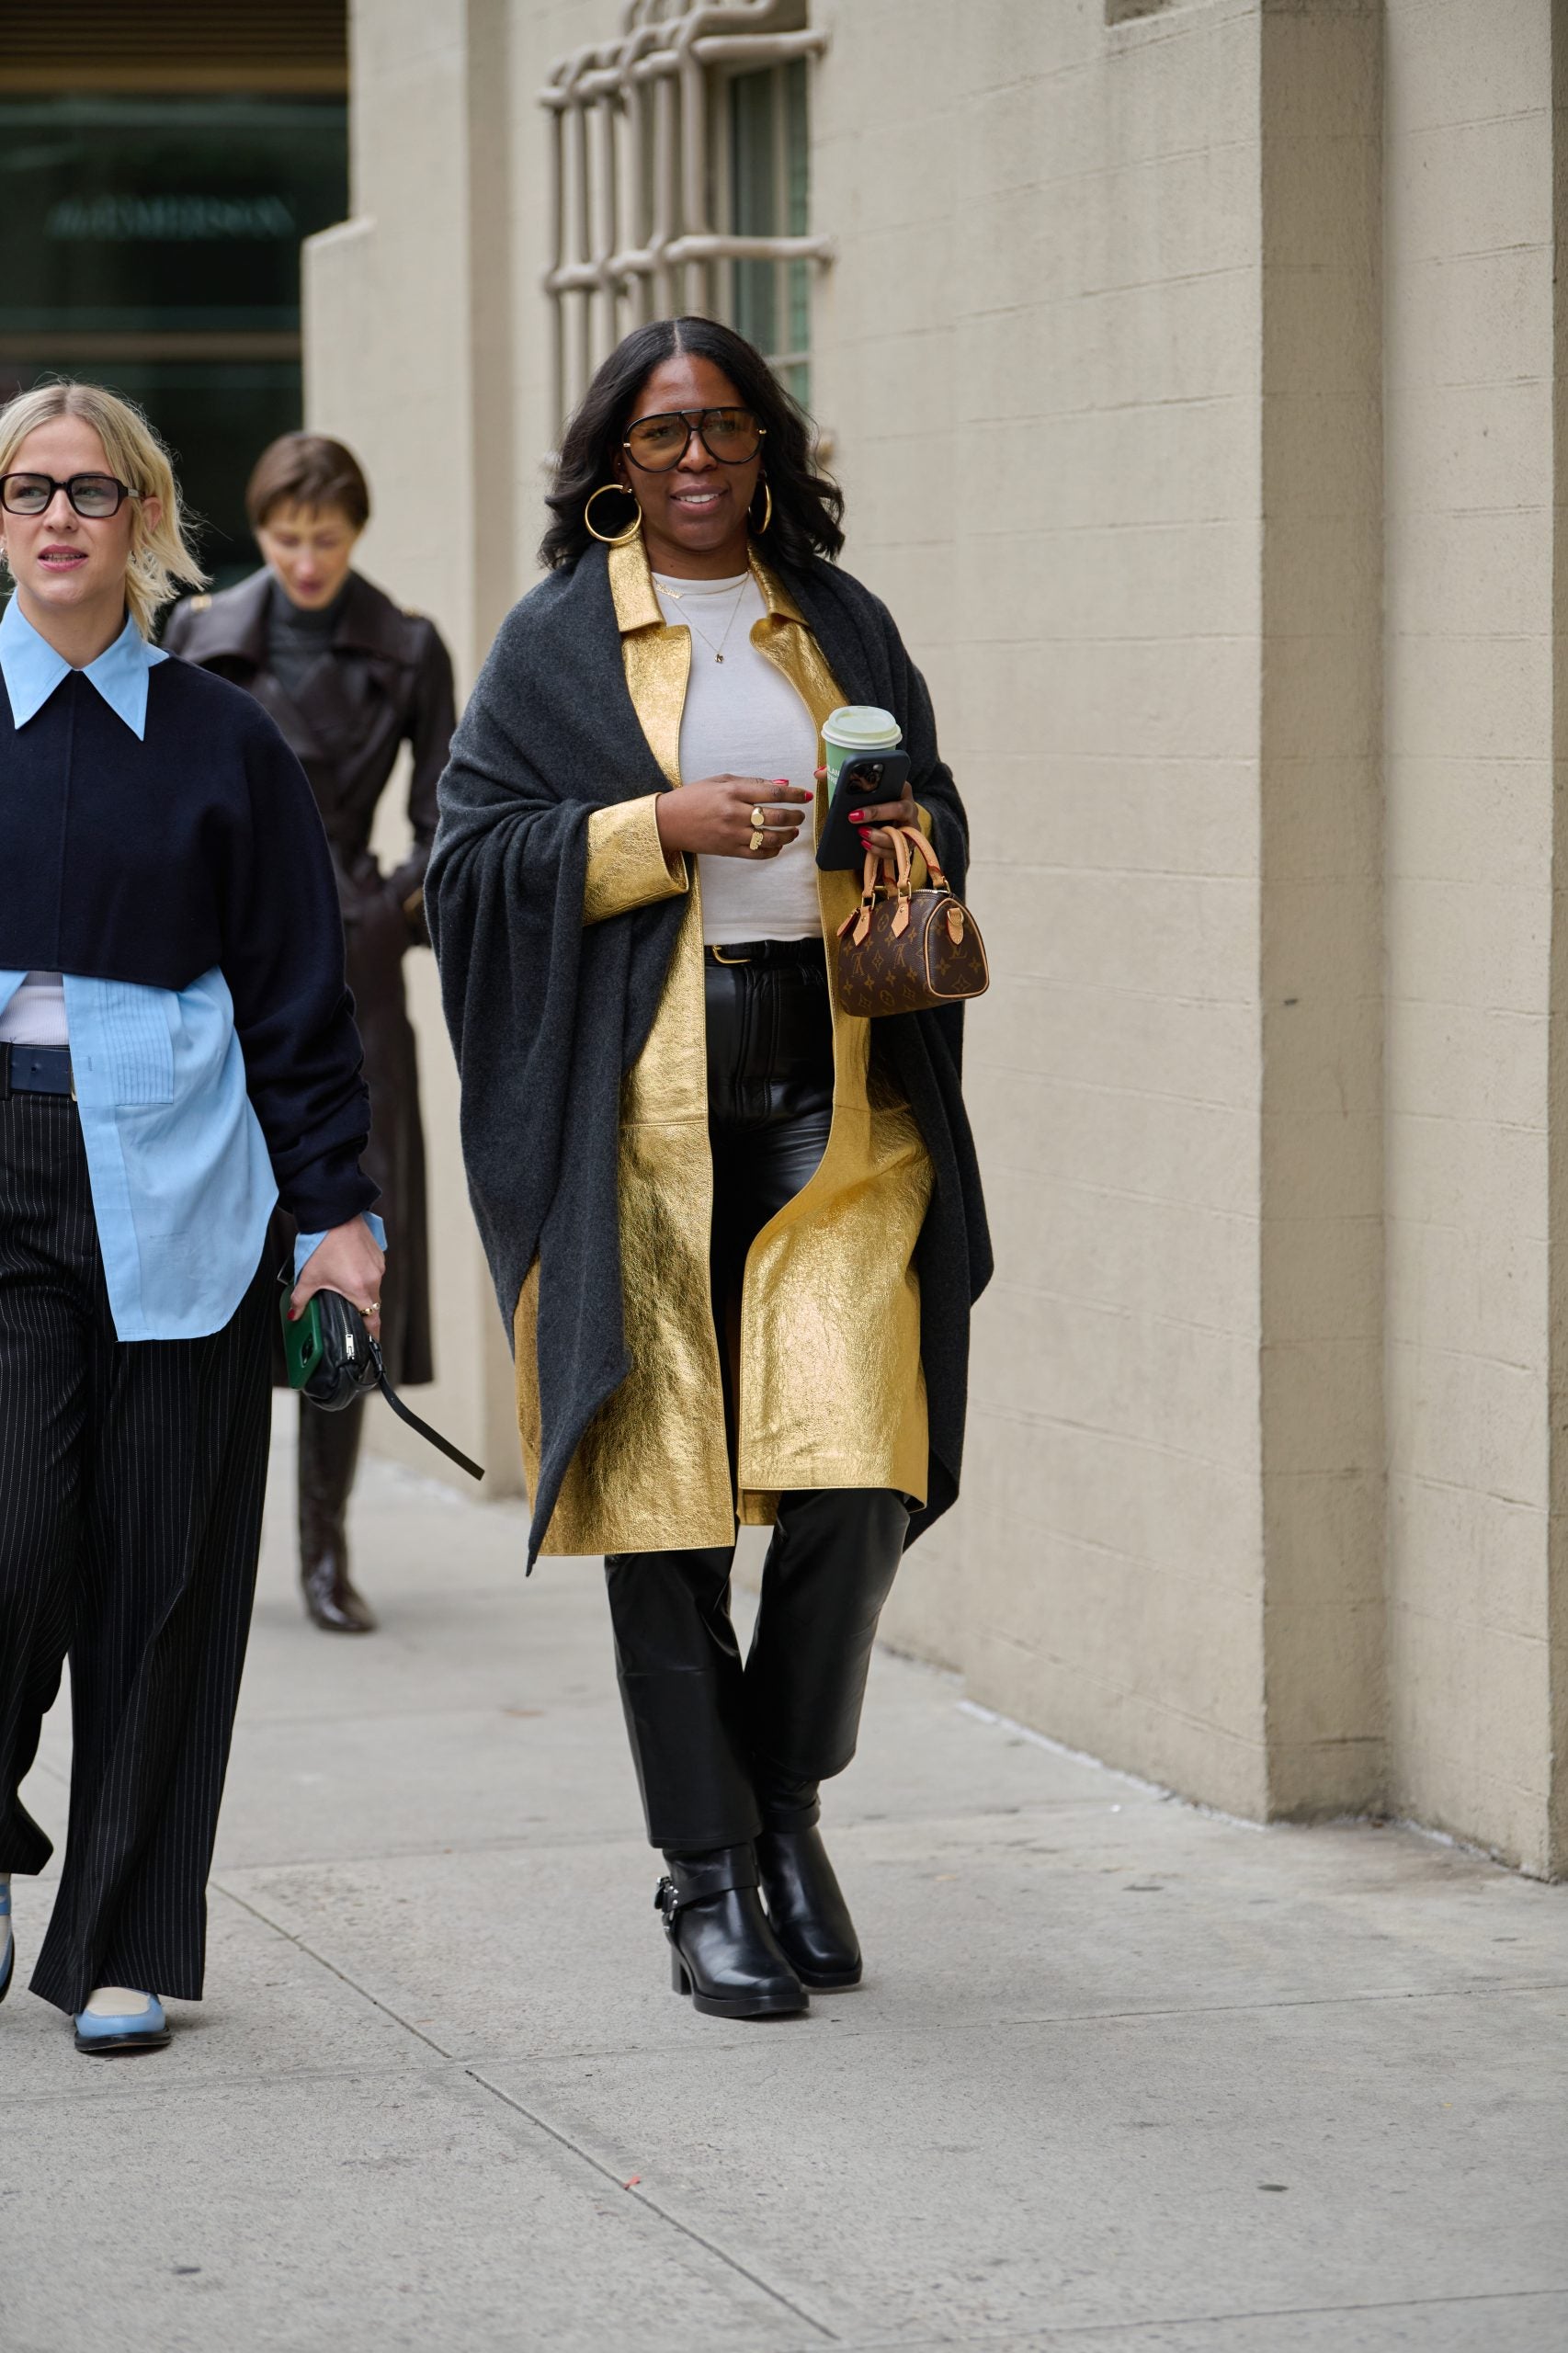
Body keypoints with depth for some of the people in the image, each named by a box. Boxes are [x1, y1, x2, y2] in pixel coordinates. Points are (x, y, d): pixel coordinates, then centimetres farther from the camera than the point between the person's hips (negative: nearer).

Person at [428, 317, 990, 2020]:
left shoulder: (843, 625, 14)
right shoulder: (556, 640, 5)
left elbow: (937, 810, 22)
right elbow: (469, 855, -2)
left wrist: (913, 840, -1)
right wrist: (662, 829, -13)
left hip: (834, 1093, 2)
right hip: (639, 1113, -2)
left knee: (852, 1476, -10)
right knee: (666, 1497, -1)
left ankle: (786, 1808, 12)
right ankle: (706, 1876, 10)